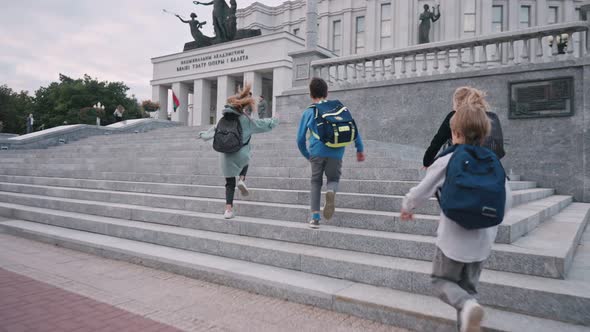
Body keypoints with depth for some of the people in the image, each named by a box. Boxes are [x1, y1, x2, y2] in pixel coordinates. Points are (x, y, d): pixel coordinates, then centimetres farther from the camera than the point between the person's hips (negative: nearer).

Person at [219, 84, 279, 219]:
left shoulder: (224, 119, 4)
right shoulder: (245, 119, -5)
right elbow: (263, 124, 5)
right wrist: (274, 120, 19)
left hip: (226, 156, 3)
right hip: (241, 154, -3)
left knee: (229, 183, 10)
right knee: (245, 163, 35)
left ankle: (228, 209, 3)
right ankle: (242, 180, 9)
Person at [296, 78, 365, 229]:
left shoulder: (308, 112, 11)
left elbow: (300, 139, 10)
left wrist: (307, 155, 24)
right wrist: (360, 149, 10)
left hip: (317, 152, 0)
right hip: (336, 152, 1)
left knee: (316, 182, 16)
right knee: (333, 179, 17)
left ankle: (315, 217, 6)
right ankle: (331, 192, -20)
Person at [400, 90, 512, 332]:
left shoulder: (446, 162, -14)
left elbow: (421, 193, -9)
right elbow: (506, 202, 4)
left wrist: (406, 208, 10)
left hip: (453, 239, -4)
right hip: (482, 241, 5)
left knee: (442, 281, 14)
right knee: (468, 286, 20)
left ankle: (467, 305, -15)